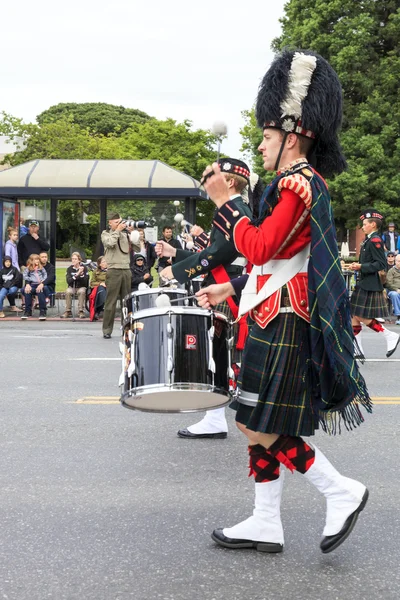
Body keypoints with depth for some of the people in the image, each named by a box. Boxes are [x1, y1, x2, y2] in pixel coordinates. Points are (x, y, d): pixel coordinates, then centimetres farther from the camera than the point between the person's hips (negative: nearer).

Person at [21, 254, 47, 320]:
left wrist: (42, 283, -14)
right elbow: (25, 276, 3)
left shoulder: (41, 268, 17)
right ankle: (28, 311, -22)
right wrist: (27, 284, -16)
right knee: (27, 291, -31)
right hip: (32, 285, 1)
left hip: (40, 285, -1)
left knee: (40, 291, -35)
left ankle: (42, 311, -34)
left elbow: (45, 276, 5)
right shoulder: (28, 268, 16)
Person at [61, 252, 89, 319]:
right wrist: (77, 274, -25)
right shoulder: (70, 269, 1)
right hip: (72, 287, 1)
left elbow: (85, 282, -10)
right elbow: (68, 281, -12)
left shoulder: (84, 268, -4)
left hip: (81, 287, -1)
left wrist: (81, 274, -27)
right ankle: (68, 311, -23)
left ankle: (81, 311, -28)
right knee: (68, 291, -32)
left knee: (82, 291, -35)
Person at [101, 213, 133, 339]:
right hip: (114, 271, -4)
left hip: (126, 270, 4)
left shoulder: (124, 234, 16)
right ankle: (107, 330, -1)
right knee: (111, 302, -5)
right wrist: (117, 230, -7)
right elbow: (110, 243, -15)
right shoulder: (106, 234, 6)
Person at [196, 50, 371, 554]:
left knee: (262, 427, -6)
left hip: (283, 326, -10)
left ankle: (342, 492, 5)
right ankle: (266, 525, 18)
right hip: (275, 321, 10)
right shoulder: (301, 184, 18)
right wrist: (232, 289, 20)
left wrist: (222, 200, -12)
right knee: (258, 427, 11)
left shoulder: (298, 184, -14)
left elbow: (260, 249, -20)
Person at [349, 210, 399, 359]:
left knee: (361, 317, -8)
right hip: (363, 284, 10)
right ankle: (357, 350, 11)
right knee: (354, 316, 8)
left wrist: (361, 267, -22)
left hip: (369, 286, -10)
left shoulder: (375, 240, -14)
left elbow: (381, 264, -20)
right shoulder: (369, 240, 15)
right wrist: (357, 266, 8)